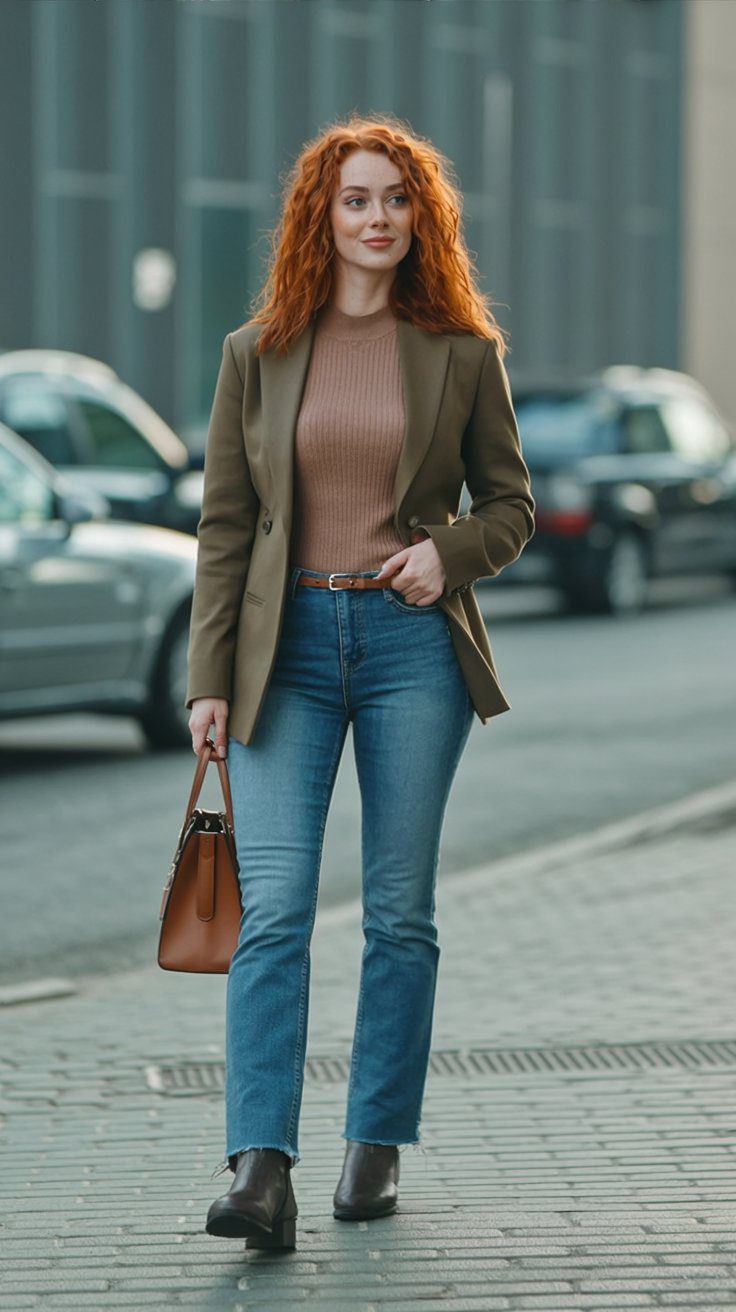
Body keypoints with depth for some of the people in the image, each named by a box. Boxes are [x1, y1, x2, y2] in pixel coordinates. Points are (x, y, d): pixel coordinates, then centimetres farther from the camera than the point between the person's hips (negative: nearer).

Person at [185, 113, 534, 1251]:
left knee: (400, 910, 5)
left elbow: (512, 503, 12)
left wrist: (451, 551, -10)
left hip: (412, 643, 0)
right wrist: (209, 680, 0)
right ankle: (260, 1168, -16)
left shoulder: (462, 352, 5)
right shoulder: (258, 353, 6)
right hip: (289, 644, 0)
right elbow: (224, 525, 6)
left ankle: (377, 1145, 17)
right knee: (272, 905, -11)